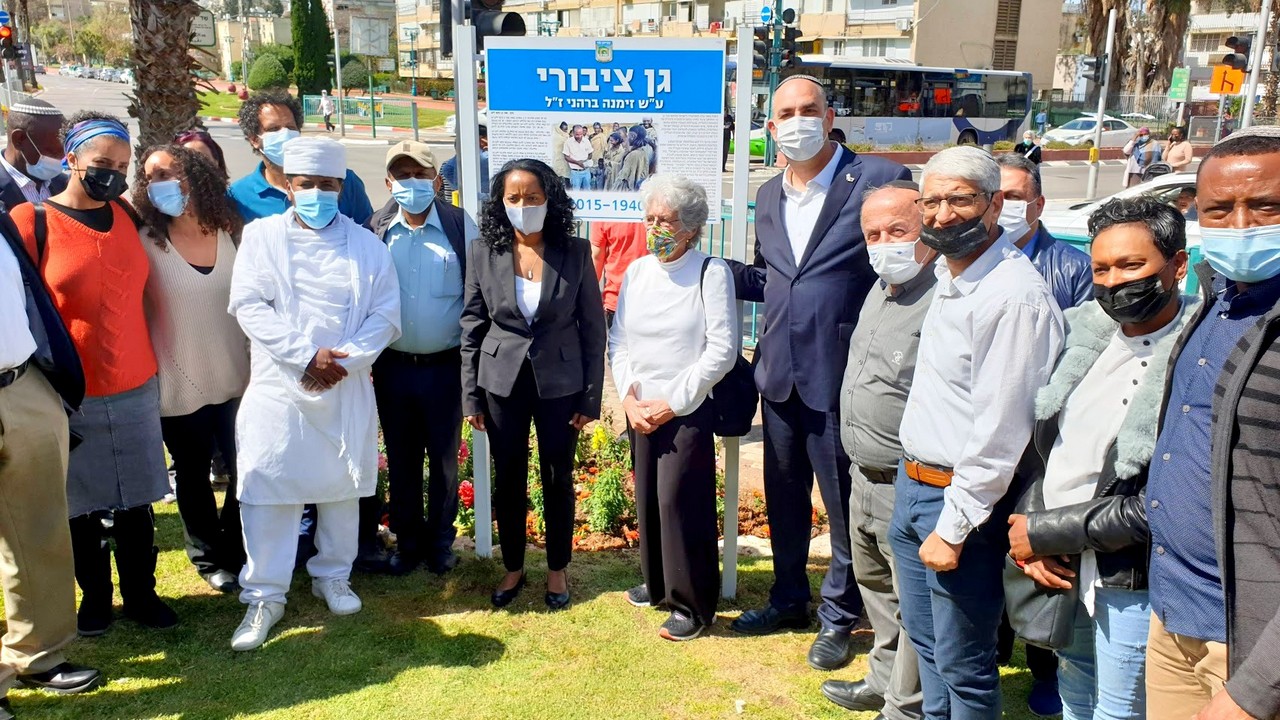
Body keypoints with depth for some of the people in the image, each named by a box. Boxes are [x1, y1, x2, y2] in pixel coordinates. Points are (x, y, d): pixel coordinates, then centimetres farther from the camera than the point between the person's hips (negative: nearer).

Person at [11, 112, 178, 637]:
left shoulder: (127, 215, 4)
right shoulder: (30, 221, -8)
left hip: (136, 388, 3)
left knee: (135, 500, 12)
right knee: (81, 502, 11)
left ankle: (140, 593, 26)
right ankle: (95, 595, 29)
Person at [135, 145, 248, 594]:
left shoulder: (232, 234, 0)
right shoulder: (147, 244, -7)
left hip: (236, 380, 2)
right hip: (179, 386, -2)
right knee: (193, 477, 13)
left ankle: (237, 550, 33)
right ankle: (209, 556, 33)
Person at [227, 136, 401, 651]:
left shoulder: (366, 243, 7)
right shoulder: (261, 235, 4)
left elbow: (385, 312, 0)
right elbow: (248, 304, -6)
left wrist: (345, 361, -13)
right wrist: (307, 355, -15)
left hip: (348, 387, 2)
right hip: (278, 383, -1)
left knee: (343, 482, 10)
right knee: (268, 484, -2)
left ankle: (332, 576, 29)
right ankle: (264, 595, 11)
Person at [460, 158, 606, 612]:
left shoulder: (575, 252, -7)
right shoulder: (483, 252, -4)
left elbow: (593, 327, -3)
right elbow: (472, 327, 1)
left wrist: (591, 397, -4)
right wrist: (471, 396, 0)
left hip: (560, 383, -1)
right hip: (502, 382, 1)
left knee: (558, 480, 12)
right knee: (508, 481, 13)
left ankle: (557, 570, 31)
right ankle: (513, 568, 32)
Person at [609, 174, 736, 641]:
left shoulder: (711, 272, -9)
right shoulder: (636, 271, 7)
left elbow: (722, 350, -13)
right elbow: (618, 340, 10)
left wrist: (672, 403, -13)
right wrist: (629, 397, -4)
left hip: (687, 410, -5)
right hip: (640, 409, 5)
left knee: (680, 501, -4)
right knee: (647, 497, 12)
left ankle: (693, 605, 12)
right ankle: (657, 583, 32)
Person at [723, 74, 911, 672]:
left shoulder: (878, 180, -9)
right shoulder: (769, 196, 12)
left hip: (841, 379, -6)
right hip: (780, 375, 6)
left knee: (844, 503, 9)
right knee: (784, 497, 19)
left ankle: (839, 616, 29)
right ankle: (788, 598, 40)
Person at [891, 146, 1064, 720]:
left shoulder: (1015, 295, -21)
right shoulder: (949, 276, 9)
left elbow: (1000, 429, -23)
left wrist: (954, 527, -19)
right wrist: (914, 480, 15)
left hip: (960, 498, -9)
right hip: (912, 481, 9)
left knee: (962, 666, 6)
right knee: (925, 641, 22)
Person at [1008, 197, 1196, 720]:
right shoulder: (1081, 331, 2)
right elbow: (1035, 440, 7)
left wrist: (1043, 534, -15)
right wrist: (1023, 539, -4)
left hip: (1133, 582, -6)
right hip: (1062, 569, 6)